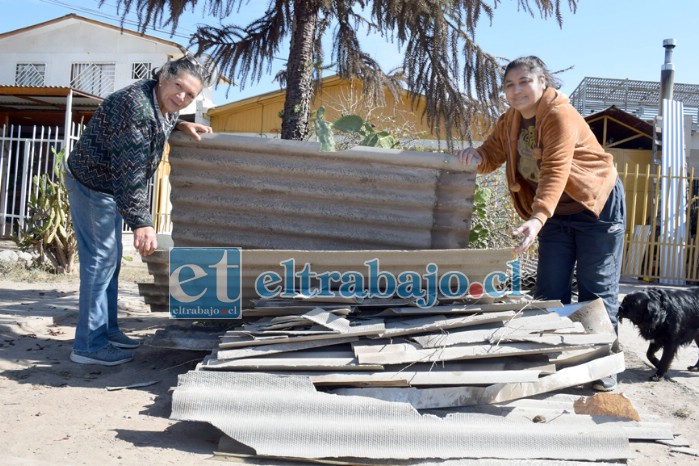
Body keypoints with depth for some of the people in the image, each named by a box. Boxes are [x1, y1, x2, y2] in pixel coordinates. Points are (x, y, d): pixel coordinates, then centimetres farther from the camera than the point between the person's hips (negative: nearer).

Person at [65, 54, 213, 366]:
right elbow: (129, 171, -34)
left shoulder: (162, 105, 0)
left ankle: (106, 331, 26)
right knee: (100, 260, -9)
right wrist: (141, 222, -37)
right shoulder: (135, 105, -29)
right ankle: (89, 345, -3)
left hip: (109, 187, 10)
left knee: (111, 259, 15)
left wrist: (180, 125, 5)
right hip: (91, 184, -10)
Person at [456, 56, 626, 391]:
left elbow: (555, 172, -35)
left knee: (596, 288, 0)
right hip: (557, 214, 7)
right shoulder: (509, 122, -1)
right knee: (549, 290, 5)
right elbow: (491, 157, -1)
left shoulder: (560, 115, -24)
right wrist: (476, 158, -25)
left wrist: (537, 219, -47)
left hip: (597, 207, -6)